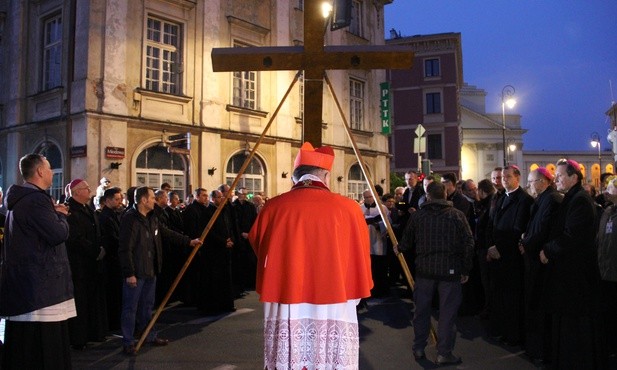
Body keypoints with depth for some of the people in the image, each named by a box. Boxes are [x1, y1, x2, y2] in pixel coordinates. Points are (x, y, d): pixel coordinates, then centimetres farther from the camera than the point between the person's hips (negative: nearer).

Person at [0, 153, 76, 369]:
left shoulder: (19, 200, 16)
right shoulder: (36, 199, -17)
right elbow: (59, 234, -22)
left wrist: (54, 214, 9)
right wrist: (60, 215, -3)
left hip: (22, 280, 11)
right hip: (41, 283, -11)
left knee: (22, 348, 17)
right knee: (45, 348, -3)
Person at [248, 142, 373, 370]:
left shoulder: (272, 208, -3)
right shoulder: (348, 208, -7)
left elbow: (258, 250, 12)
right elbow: (360, 261, 3)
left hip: (284, 312, 2)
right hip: (334, 312, -1)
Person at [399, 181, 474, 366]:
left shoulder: (417, 215, 0)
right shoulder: (457, 215, -4)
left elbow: (406, 243, 5)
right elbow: (468, 244, -7)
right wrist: (465, 270, 2)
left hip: (424, 269, 2)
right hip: (450, 270, -2)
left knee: (422, 310, 15)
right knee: (447, 312, 6)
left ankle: (419, 348, 25)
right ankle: (444, 353, 12)